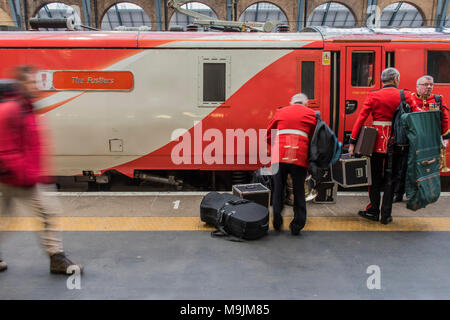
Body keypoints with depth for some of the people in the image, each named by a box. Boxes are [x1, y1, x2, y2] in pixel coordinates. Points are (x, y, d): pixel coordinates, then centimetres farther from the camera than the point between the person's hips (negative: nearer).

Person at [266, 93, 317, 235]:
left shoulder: (280, 112, 18)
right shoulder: (310, 113, 12)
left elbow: (268, 136, 17)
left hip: (279, 156, 1)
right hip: (299, 158, -1)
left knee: (278, 189, 14)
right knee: (299, 191, 9)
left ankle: (277, 222, 18)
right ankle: (297, 225, 13)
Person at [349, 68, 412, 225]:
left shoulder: (373, 96, -3)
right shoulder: (405, 96, 0)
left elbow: (361, 118, -6)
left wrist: (352, 142, -4)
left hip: (377, 141, 0)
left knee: (375, 178, 12)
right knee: (390, 179, 9)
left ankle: (373, 212, 19)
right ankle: (386, 215, 14)